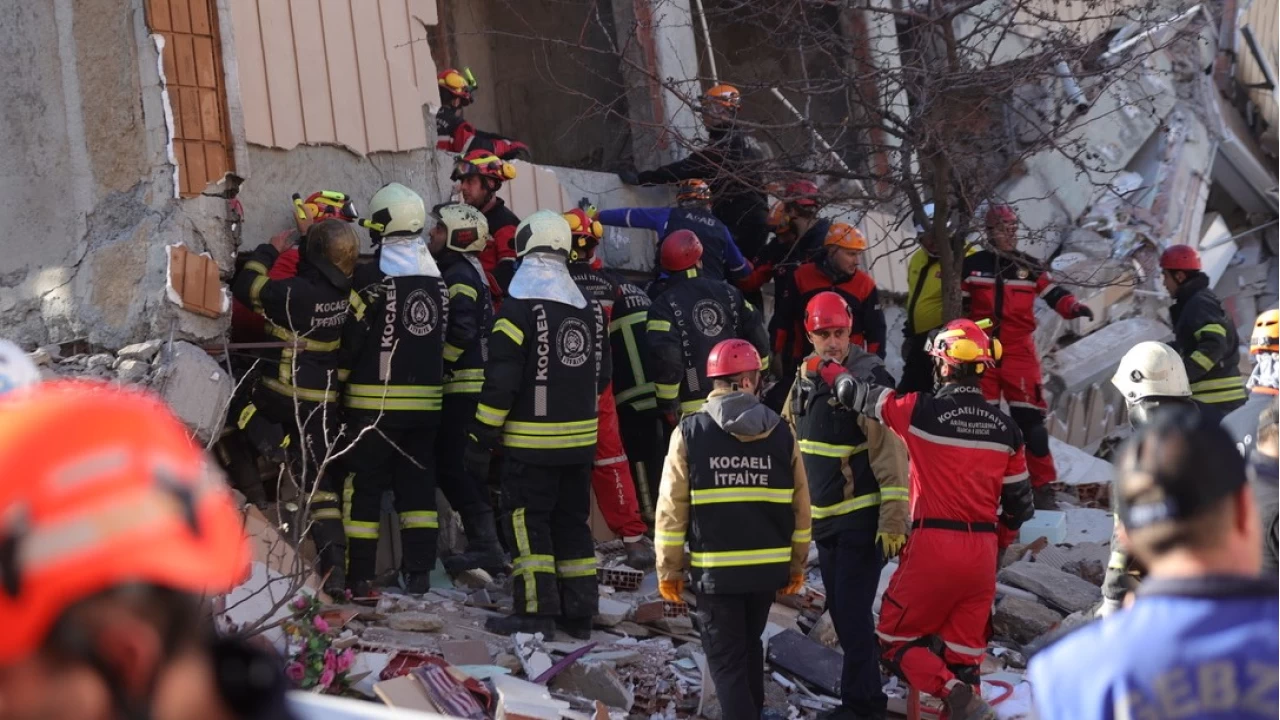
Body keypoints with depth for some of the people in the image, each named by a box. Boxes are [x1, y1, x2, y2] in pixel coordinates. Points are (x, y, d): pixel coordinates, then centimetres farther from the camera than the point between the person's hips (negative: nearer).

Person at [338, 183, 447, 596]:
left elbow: (350, 336, -13)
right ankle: (418, 571, 13)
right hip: (425, 400, 6)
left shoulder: (373, 275, -13)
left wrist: (336, 380, -2)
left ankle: (359, 575, 0)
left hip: (375, 400, -6)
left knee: (363, 485, 0)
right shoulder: (437, 276, 7)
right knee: (418, 483, 12)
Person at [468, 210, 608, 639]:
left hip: (532, 441, -6)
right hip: (581, 439, 6)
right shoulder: (589, 309, 8)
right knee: (572, 522, 14)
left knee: (527, 522, 0)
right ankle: (579, 613, 16)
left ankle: (536, 611, -4)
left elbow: (500, 381, -16)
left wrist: (480, 439, -11)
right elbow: (601, 375, 16)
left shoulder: (521, 306, -13)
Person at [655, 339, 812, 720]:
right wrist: (797, 564, 15)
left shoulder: (690, 432, -8)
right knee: (749, 644, 24)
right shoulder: (781, 433, -2)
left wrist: (669, 568, 3)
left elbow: (672, 508, -7)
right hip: (769, 567, 3)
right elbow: (800, 507, 3)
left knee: (727, 659, 5)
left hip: (715, 569, -3)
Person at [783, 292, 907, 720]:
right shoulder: (805, 381, 6)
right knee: (840, 612, 15)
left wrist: (893, 519, -21)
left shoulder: (869, 382, -16)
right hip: (823, 519, 8)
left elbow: (891, 456, -19)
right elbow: (791, 443, 19)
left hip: (862, 519, -8)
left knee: (853, 614, -7)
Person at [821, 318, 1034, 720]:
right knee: (963, 652, 14)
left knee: (895, 642, 8)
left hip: (933, 549, -4)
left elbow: (858, 394, 1)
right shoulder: (1005, 429, 3)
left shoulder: (921, 412, -11)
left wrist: (826, 368, 21)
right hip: (982, 552, 4)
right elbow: (1019, 502, 10)